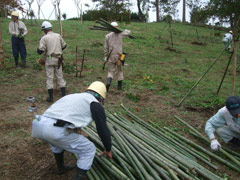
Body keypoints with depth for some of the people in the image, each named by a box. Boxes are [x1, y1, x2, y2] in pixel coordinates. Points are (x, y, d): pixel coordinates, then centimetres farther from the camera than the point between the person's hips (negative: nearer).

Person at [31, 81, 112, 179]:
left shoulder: (72, 97, 35)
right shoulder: (95, 104, 12)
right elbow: (103, 130, 13)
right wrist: (108, 149, 30)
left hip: (40, 126, 8)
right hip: (56, 130, -8)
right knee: (89, 150, 13)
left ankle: (61, 168, 52)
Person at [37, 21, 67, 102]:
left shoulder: (44, 38, -8)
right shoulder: (58, 36, 5)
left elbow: (40, 51, -13)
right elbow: (64, 46, 14)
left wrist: (39, 49, 9)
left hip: (50, 59, -4)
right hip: (58, 59, 4)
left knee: (49, 78, 5)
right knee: (60, 77, 12)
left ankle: (51, 97, 9)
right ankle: (64, 95, 14)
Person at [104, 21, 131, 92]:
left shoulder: (108, 36, 2)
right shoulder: (120, 34, -2)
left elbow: (106, 47, 5)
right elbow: (128, 32, 13)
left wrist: (105, 56, 14)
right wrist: (122, 30, 27)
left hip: (111, 56, 1)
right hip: (119, 55, -1)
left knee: (110, 71, 7)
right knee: (120, 70, 15)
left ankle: (109, 81, -20)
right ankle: (119, 86, 19)